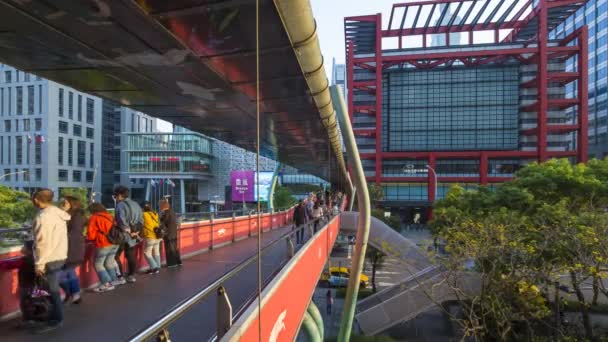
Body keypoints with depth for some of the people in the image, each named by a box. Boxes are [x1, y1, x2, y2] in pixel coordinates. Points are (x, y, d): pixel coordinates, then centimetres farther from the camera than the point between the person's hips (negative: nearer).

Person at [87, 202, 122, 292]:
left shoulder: (94, 218, -4)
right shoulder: (110, 216, 15)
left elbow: (91, 235, -6)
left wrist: (88, 238, 17)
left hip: (104, 245, -7)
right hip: (115, 243, 7)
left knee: (98, 264, 4)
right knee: (109, 262, 19)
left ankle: (107, 284, -2)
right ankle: (114, 280, 22)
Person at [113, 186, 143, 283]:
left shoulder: (121, 205, -12)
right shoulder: (136, 205, 13)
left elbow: (121, 220, -25)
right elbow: (141, 220, 11)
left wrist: (127, 230, -16)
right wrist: (136, 231, 5)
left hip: (123, 235, -7)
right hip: (133, 235, 8)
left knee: (116, 256, 3)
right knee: (131, 256, 13)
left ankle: (120, 276, 1)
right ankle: (131, 276, 19)